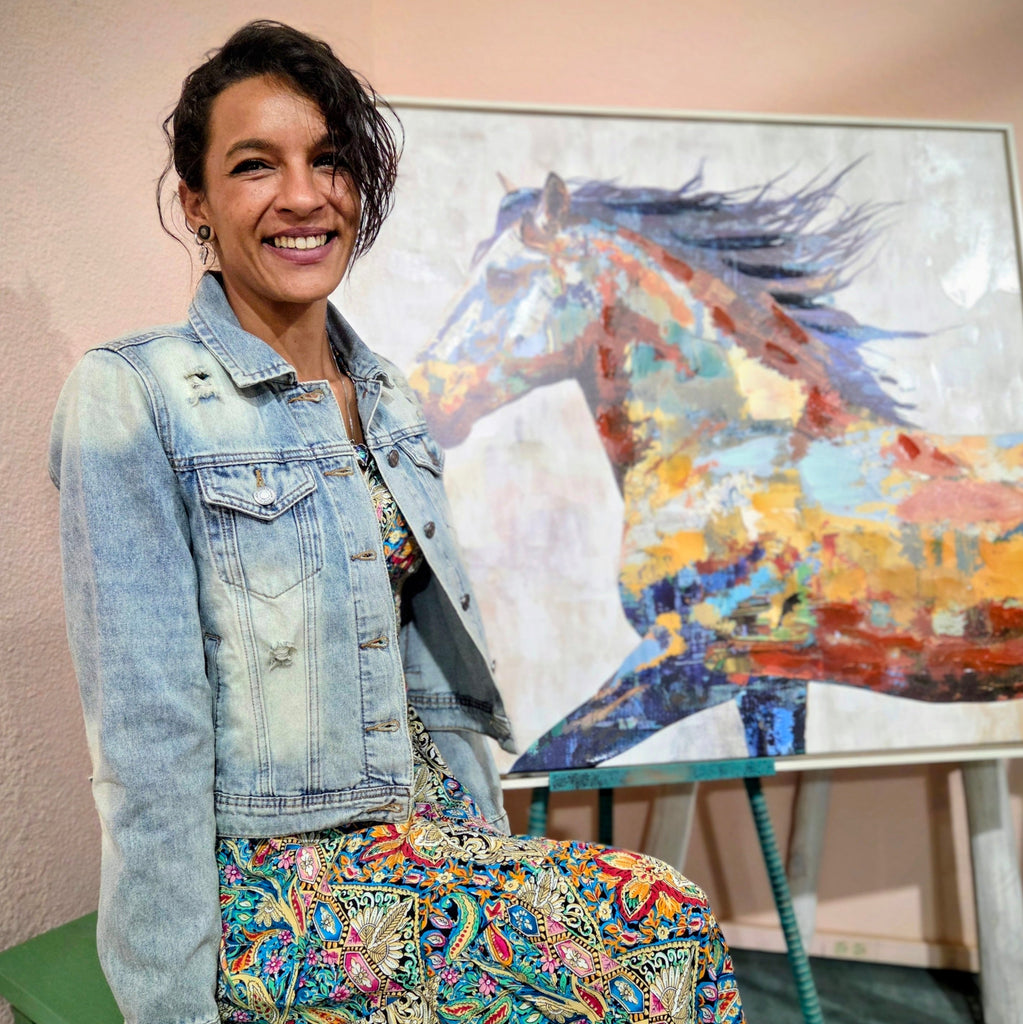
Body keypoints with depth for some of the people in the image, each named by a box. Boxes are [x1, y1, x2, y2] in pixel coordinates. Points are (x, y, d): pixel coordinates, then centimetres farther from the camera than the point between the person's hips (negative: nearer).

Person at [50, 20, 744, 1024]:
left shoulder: (391, 401, 9)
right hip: (267, 875, -6)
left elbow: (439, 680, 11)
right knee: (672, 930, -16)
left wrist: (493, 855, 9)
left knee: (673, 920, -12)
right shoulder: (131, 398, -12)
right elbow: (150, 736, -16)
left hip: (424, 839, 6)